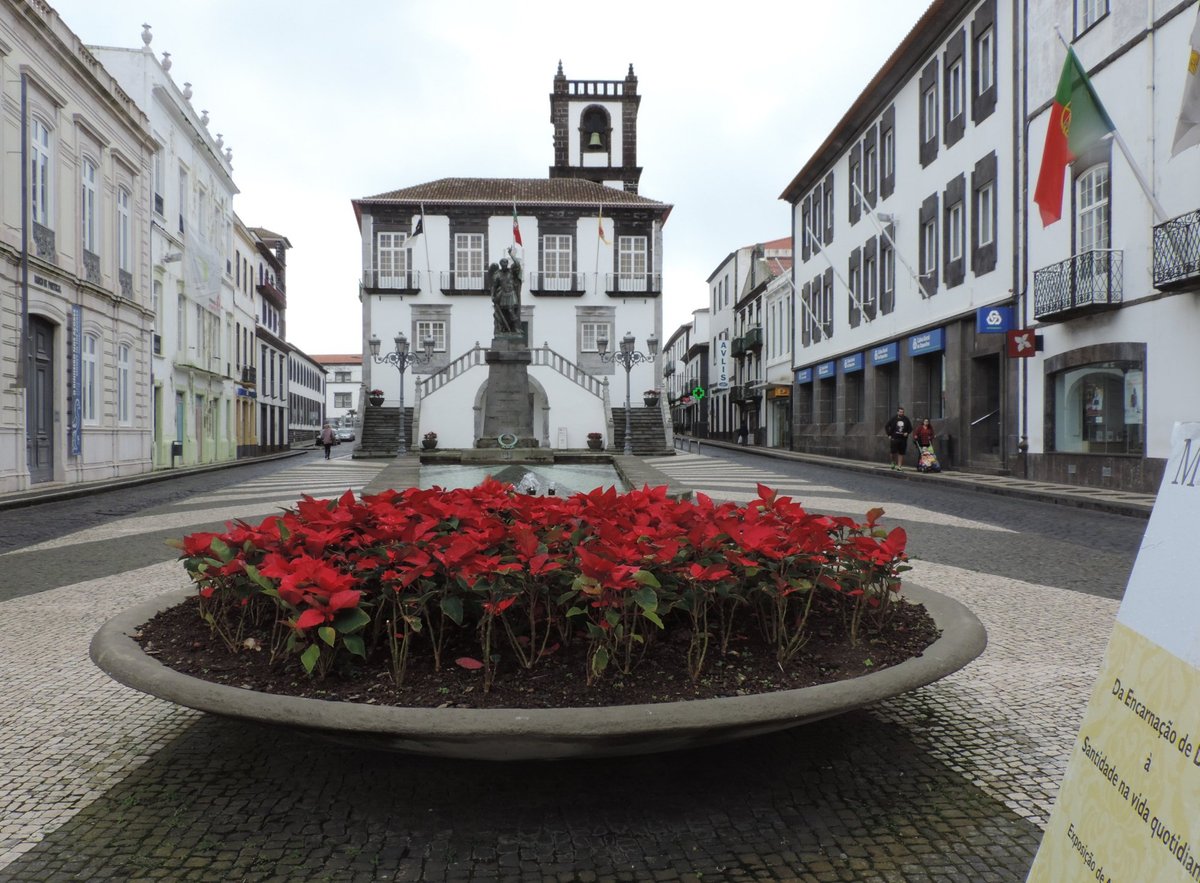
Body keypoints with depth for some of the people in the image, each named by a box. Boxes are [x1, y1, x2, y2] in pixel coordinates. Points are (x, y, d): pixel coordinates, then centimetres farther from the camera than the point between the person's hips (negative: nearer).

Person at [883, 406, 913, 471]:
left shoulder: (906, 420, 6)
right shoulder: (893, 419, 0)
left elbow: (910, 428, 15)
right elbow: (886, 427, 7)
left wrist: (907, 433, -4)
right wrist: (889, 435, 1)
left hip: (903, 439, 2)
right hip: (894, 438, -2)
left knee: (901, 453, 3)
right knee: (894, 452, -9)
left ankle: (899, 466, 9)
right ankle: (893, 462, 17)